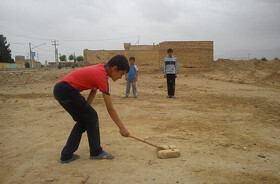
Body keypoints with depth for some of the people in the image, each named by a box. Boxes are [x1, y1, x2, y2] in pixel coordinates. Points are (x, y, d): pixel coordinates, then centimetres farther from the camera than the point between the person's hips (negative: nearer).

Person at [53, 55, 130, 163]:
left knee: (83, 120, 13)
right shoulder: (102, 76, -16)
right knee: (92, 116, 0)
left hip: (59, 89, 9)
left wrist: (85, 108, 15)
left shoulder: (100, 68, 10)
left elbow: (93, 90, 17)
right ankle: (96, 152, 12)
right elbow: (110, 108, -14)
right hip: (67, 90, -9)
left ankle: (66, 155, 16)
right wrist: (122, 128, -9)